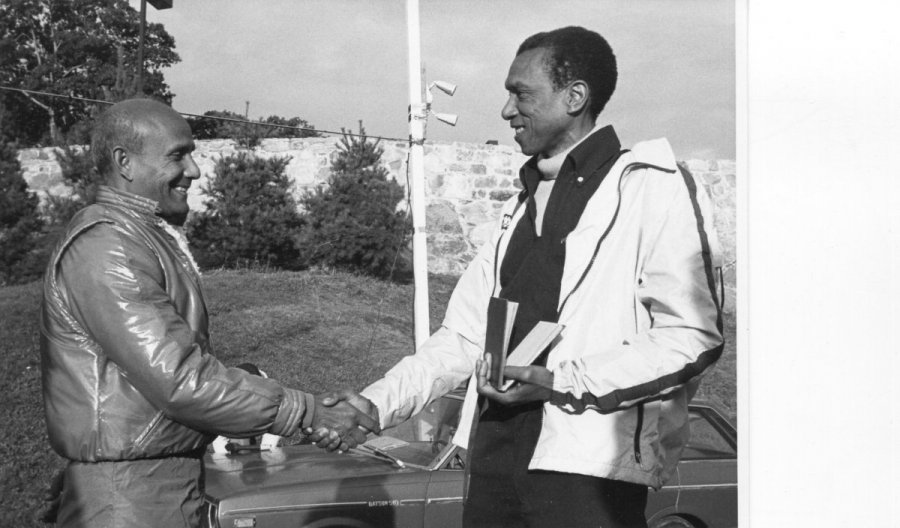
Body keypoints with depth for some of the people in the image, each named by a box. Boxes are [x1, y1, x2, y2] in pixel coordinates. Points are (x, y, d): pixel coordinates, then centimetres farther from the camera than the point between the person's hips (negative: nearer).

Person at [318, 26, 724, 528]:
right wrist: (378, 404, 4)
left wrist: (564, 383, -17)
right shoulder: (522, 207, 19)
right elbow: (466, 334, 15)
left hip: (588, 467, -6)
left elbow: (693, 335, -12)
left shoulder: (652, 185, -4)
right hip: (497, 453, 6)